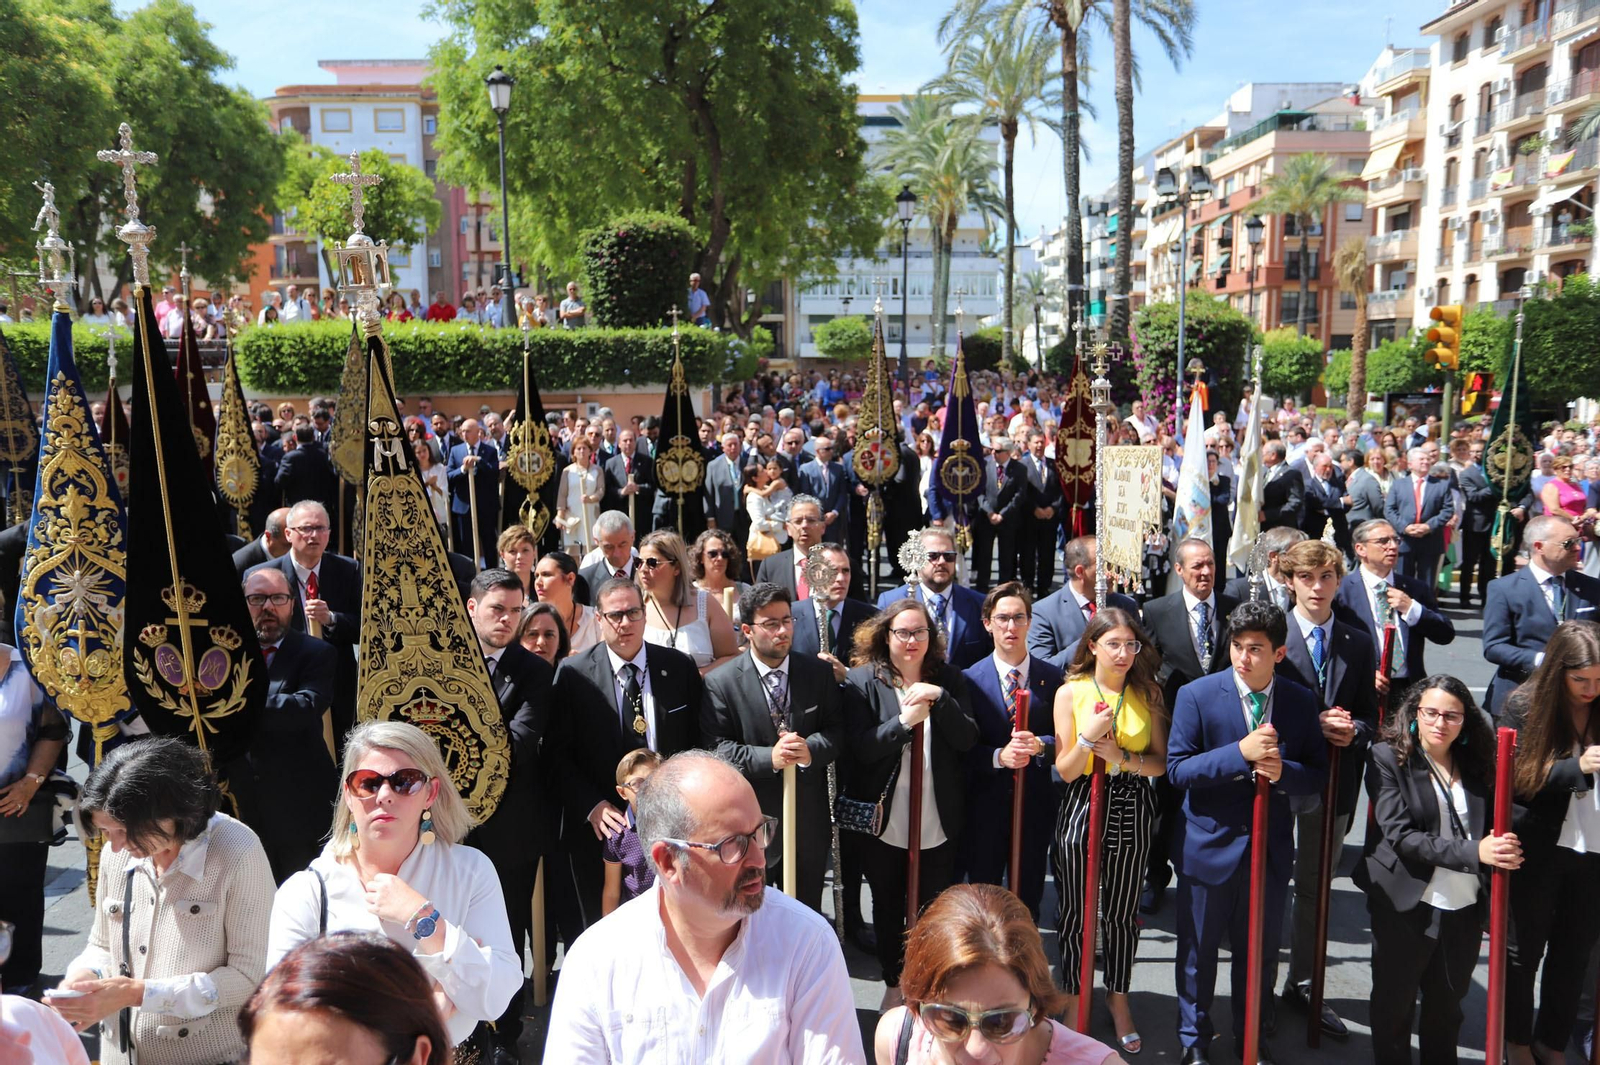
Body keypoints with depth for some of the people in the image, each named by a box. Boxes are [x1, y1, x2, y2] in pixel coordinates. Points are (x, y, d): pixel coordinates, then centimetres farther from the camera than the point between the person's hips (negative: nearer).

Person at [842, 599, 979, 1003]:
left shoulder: (948, 679, 1)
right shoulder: (862, 680, -7)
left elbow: (967, 739, -7)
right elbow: (860, 748, -14)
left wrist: (940, 698, -21)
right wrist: (904, 721, -27)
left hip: (938, 820, 1)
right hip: (884, 818, -1)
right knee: (888, 905, 16)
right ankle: (895, 981, 35)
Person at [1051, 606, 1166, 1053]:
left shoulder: (1147, 692, 0)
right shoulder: (1070, 692, -6)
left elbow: (1160, 763, 0)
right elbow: (1065, 771, -5)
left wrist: (1121, 755, -16)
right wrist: (1088, 737, -22)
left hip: (1132, 810, 2)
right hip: (1083, 806, -1)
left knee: (1122, 912, 12)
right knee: (1075, 911, 7)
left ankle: (1118, 997, 33)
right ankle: (1074, 999, 27)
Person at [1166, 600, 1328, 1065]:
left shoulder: (1301, 701, -2)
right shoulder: (1197, 695, -12)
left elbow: (1318, 773, 2)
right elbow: (1177, 768, -15)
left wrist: (1282, 771, -21)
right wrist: (1240, 753, -27)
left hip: (1271, 847, 2)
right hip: (1209, 844, -2)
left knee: (1261, 949, 17)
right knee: (1199, 949, 12)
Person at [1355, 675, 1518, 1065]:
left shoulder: (1476, 763, 5)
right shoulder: (1388, 757, -8)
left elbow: (1493, 826, 13)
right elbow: (1399, 834, -17)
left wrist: (1505, 849, -7)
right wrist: (1473, 852, -25)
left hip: (1465, 907, 4)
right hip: (1405, 905, -4)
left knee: (1447, 1004, 17)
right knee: (1394, 1004, 10)